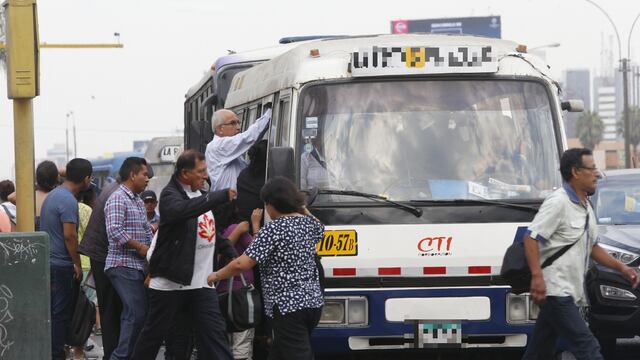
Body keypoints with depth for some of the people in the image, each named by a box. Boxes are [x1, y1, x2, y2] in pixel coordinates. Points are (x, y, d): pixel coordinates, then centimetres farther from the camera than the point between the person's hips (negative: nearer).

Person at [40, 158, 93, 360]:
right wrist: (77, 264, -11)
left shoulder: (53, 195, 14)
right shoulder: (68, 201, -16)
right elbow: (70, 235, -20)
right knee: (60, 313, -4)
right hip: (61, 265, -9)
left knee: (54, 312, 14)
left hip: (47, 262, 9)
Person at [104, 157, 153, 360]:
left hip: (137, 266, 10)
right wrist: (140, 247, -15)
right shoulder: (118, 199, -11)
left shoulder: (138, 202, 21)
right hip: (123, 265, -10)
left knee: (133, 315, 10)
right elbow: (114, 231, -22)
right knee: (136, 314, -15)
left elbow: (146, 230, 25)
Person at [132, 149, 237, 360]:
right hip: (170, 281, -6)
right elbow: (183, 210, -36)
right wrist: (222, 196, -35)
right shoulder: (171, 195, -11)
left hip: (201, 283, 6)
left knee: (214, 333, -4)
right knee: (154, 333, 7)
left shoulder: (200, 195, 15)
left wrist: (232, 254, 16)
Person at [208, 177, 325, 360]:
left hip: (288, 306, -8)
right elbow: (320, 229, 38)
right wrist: (301, 207, 32)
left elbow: (242, 264, -17)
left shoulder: (274, 229, -13)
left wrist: (216, 276, -2)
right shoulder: (309, 223, 9)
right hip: (313, 302, 8)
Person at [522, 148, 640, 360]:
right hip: (555, 289, -10)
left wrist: (620, 267, 17)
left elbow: (592, 247, 28)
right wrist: (537, 276, -26)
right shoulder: (558, 202, -12)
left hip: (569, 292, 10)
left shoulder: (585, 207, 19)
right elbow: (531, 238, -17)